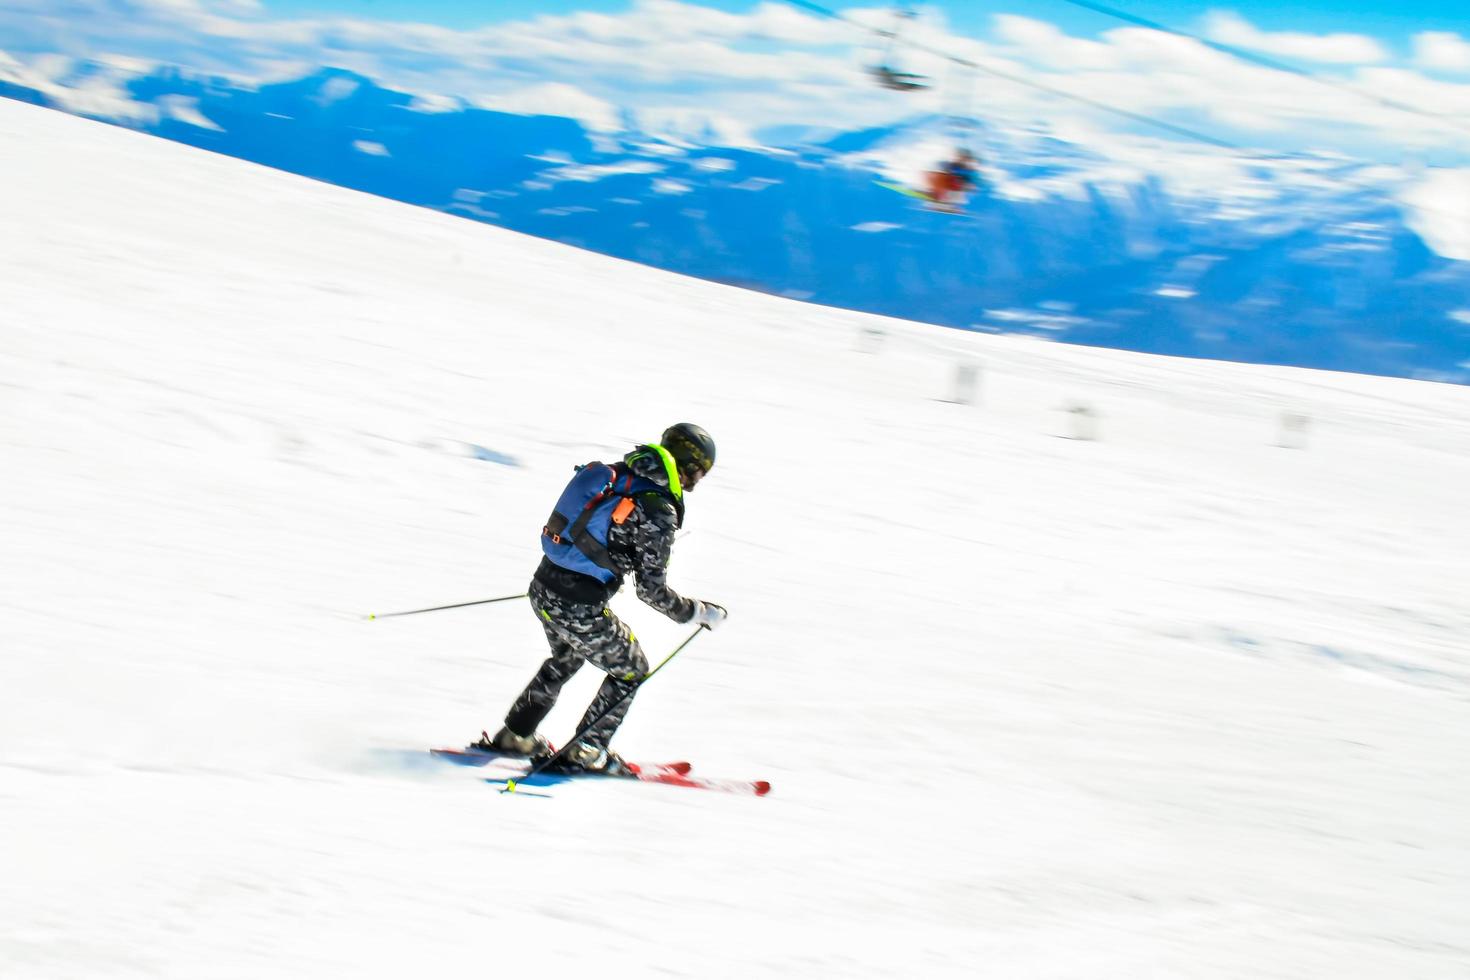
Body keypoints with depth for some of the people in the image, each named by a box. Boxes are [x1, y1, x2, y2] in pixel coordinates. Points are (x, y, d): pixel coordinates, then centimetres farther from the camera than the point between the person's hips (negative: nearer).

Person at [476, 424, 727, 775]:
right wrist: (700, 613, -1)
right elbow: (652, 590, -14)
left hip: (543, 587, 8)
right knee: (631, 670, 17)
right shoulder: (659, 511, -16)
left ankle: (514, 735, 39)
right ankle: (583, 752, 19)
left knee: (566, 658, 34)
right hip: (579, 608, -8)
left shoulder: (615, 475, 7)